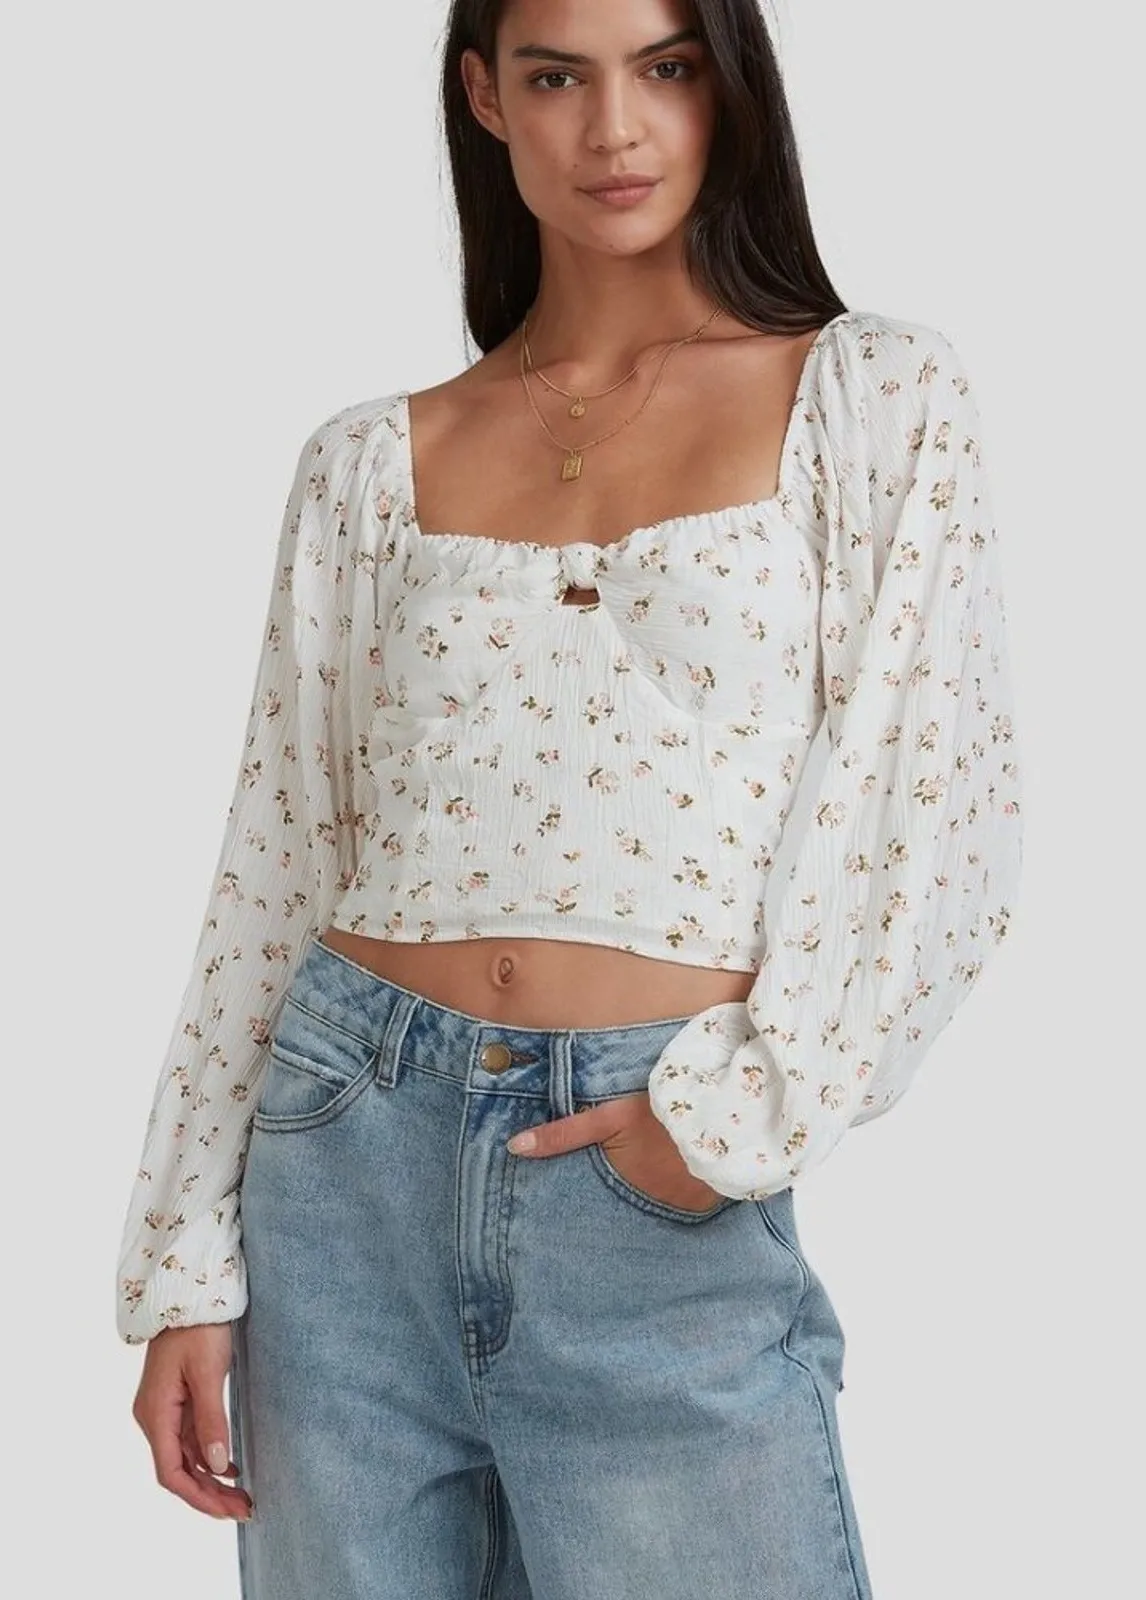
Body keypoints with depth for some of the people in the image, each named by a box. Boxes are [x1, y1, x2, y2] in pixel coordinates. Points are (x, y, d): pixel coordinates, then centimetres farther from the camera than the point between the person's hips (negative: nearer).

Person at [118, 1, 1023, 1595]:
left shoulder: (875, 398, 2)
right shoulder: (371, 464, 7)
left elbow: (943, 828, -2)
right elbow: (276, 866, 7)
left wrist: (739, 1110, -12)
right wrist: (185, 1267, 4)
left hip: (672, 1215, -2)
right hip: (354, 1164, 2)